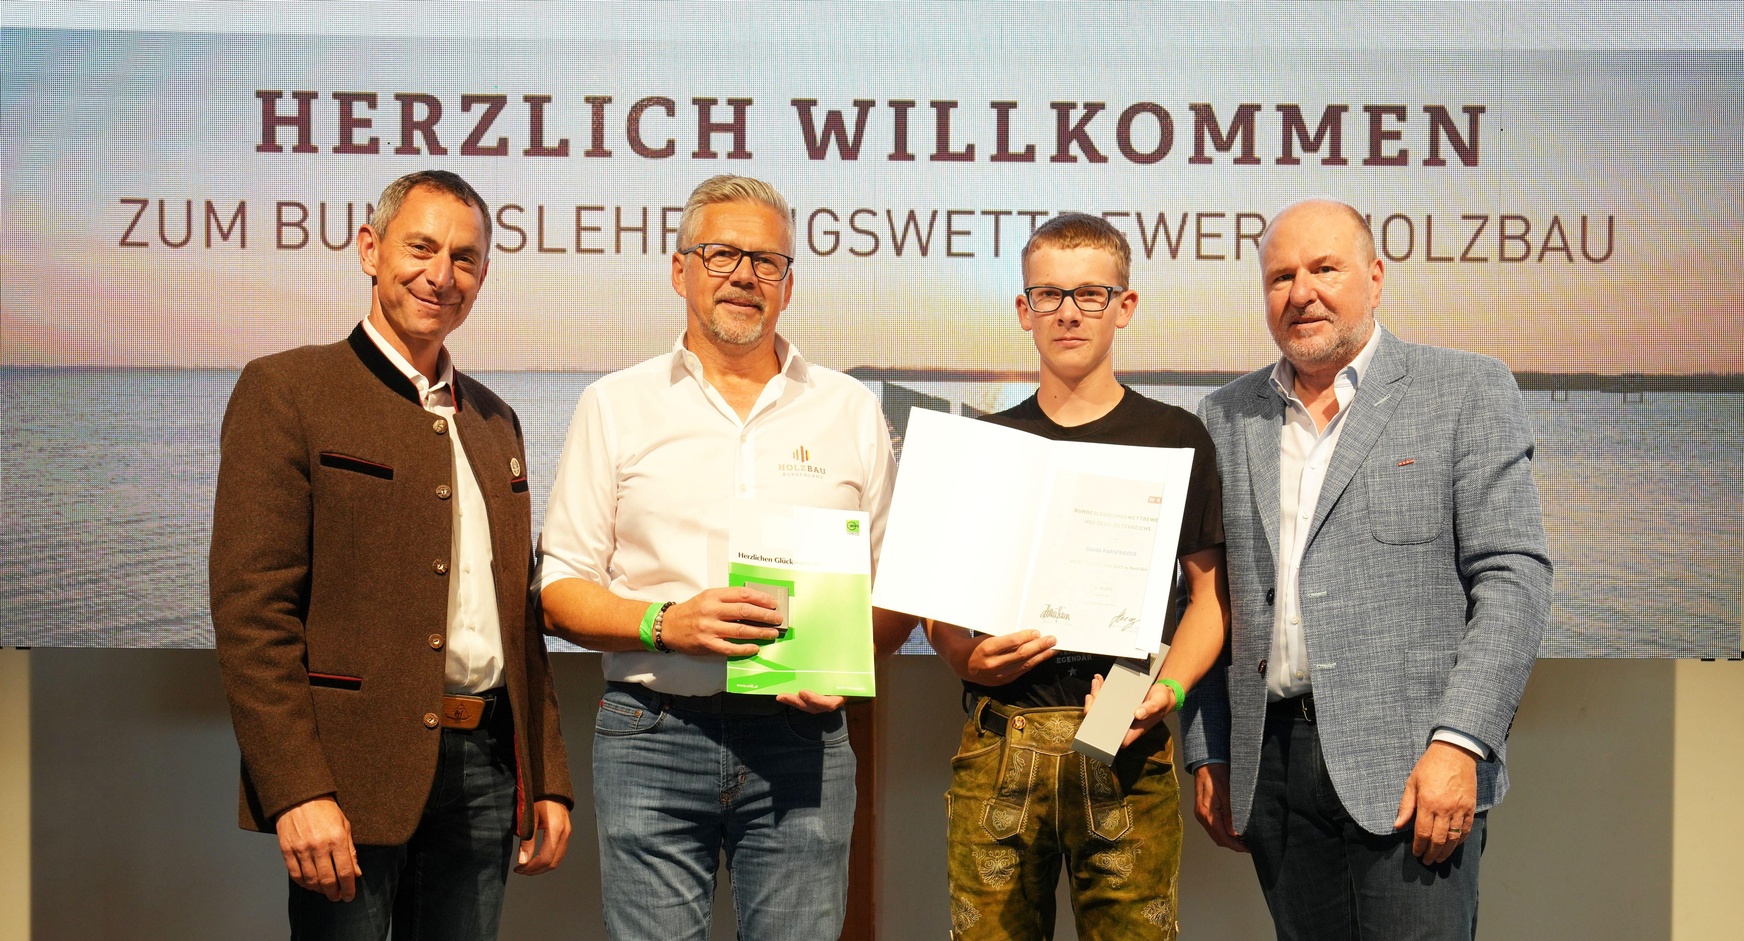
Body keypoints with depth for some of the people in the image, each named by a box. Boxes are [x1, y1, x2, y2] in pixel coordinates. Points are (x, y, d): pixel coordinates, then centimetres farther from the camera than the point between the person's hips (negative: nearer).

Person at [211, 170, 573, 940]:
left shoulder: (495, 420, 17)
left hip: (486, 766, 6)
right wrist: (296, 791, -17)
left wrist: (548, 781, 12)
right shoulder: (286, 392, -3)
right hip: (354, 772, -5)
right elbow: (251, 608, -10)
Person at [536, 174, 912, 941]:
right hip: (652, 739, -1)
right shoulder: (615, 406, 7)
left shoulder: (851, 411, 11)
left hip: (801, 740, 1)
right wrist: (666, 624, -13)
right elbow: (558, 593, 4)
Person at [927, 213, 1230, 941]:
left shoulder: (1174, 438, 7)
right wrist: (968, 658, -7)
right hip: (999, 737, 2)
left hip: (1124, 744, -1)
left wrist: (1166, 690, -10)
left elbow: (1211, 592, 6)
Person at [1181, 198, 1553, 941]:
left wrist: (1457, 742, -14)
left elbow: (1512, 576, -5)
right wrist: (1208, 756, 9)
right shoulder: (1226, 418, 12)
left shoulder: (1467, 391, 2)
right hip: (1273, 763, 4)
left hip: (1411, 770, -3)